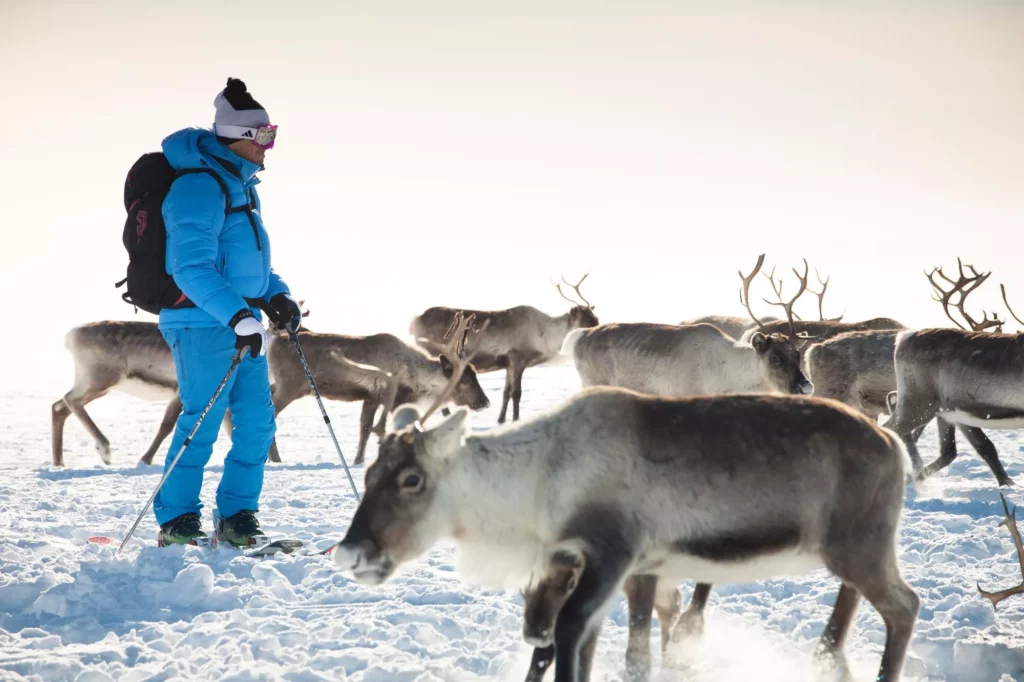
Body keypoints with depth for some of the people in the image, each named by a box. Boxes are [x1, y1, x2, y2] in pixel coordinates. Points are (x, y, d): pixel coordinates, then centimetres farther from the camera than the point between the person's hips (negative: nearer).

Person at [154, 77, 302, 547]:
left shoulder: (239, 183, 15)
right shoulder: (199, 186, -16)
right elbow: (192, 268, -24)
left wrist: (276, 296, 11)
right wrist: (238, 317, -30)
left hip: (240, 324, 9)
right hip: (203, 324, -9)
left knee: (257, 422, 6)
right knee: (201, 424, -5)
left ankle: (236, 518, 14)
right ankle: (175, 524, 6)